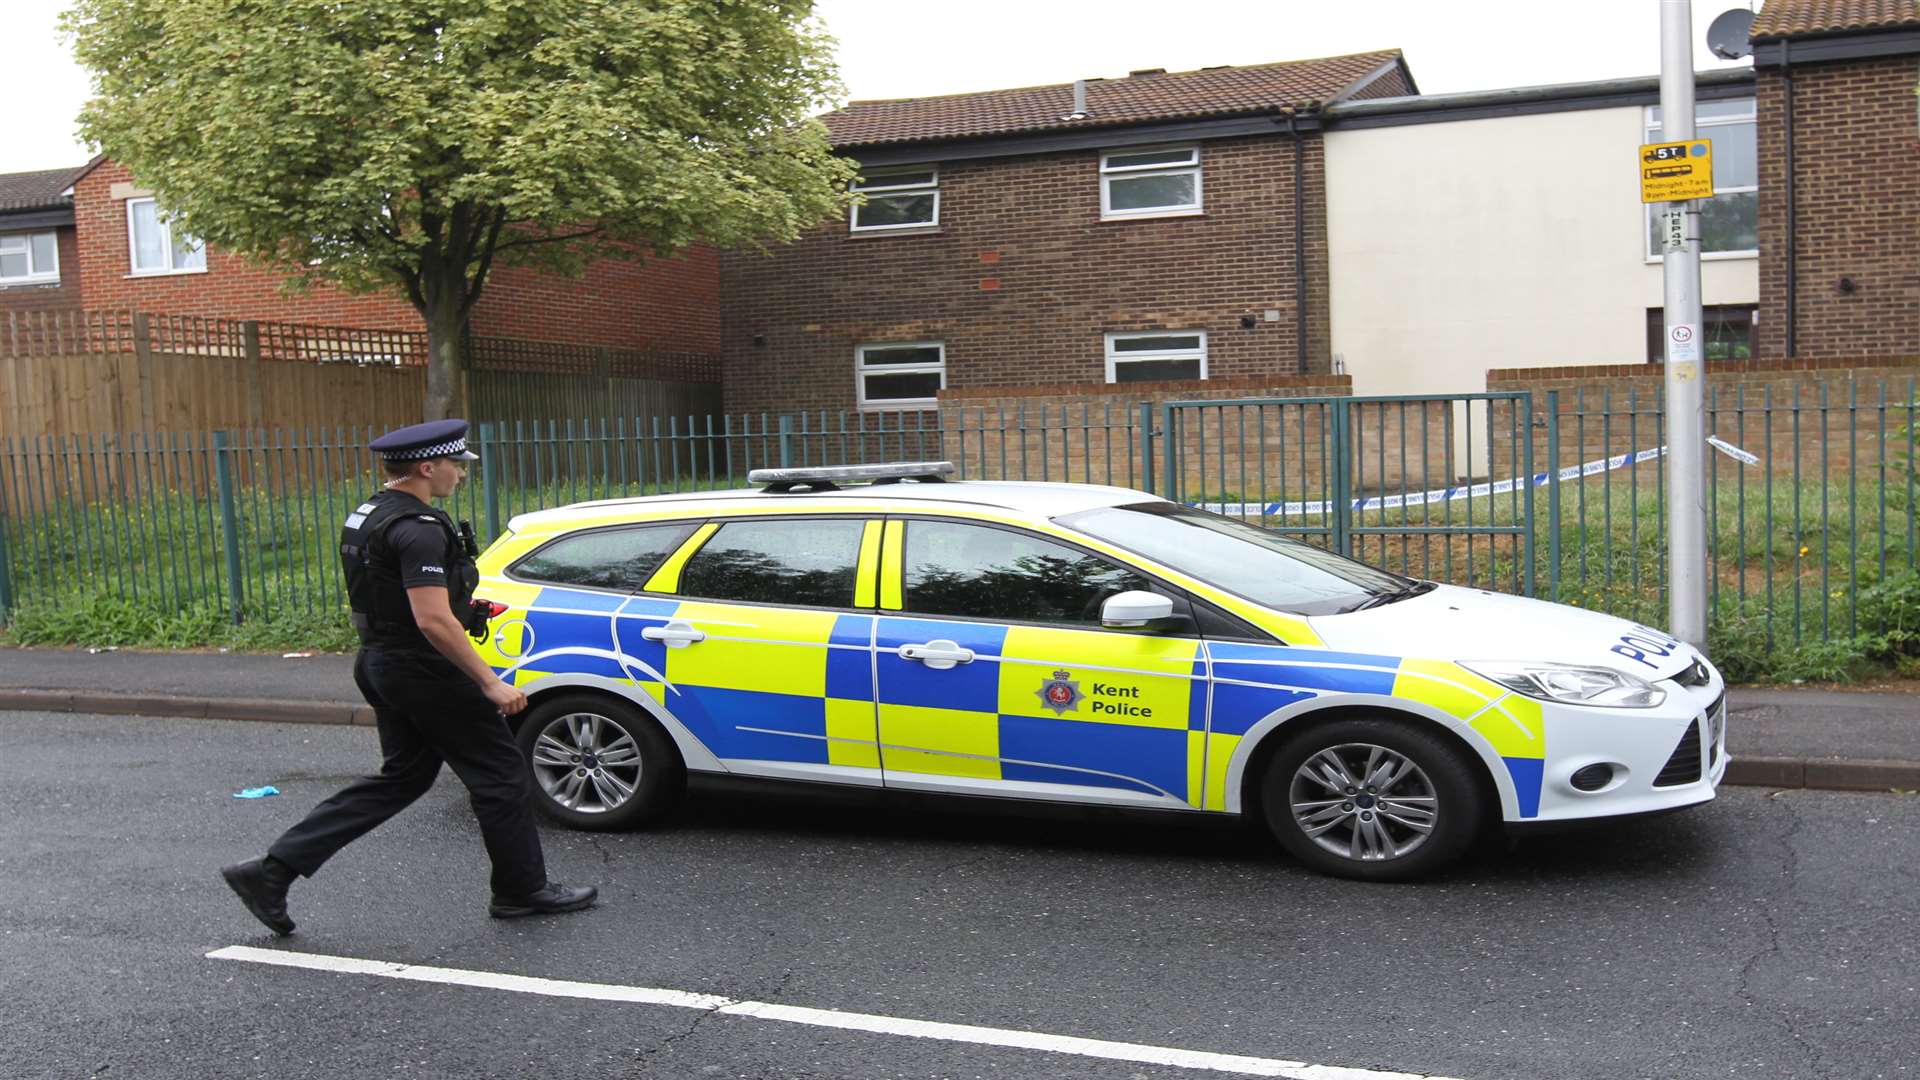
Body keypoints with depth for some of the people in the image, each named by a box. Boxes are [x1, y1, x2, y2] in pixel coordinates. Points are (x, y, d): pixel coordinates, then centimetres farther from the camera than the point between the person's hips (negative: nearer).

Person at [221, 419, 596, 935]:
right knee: (500, 775, 4)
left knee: (401, 778, 17)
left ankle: (272, 870, 15)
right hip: (424, 672, -10)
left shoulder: (366, 517, 11)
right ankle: (522, 890, 17)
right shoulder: (418, 528, -21)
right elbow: (433, 620, -27)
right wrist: (492, 683, -23)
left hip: (379, 662, 10)